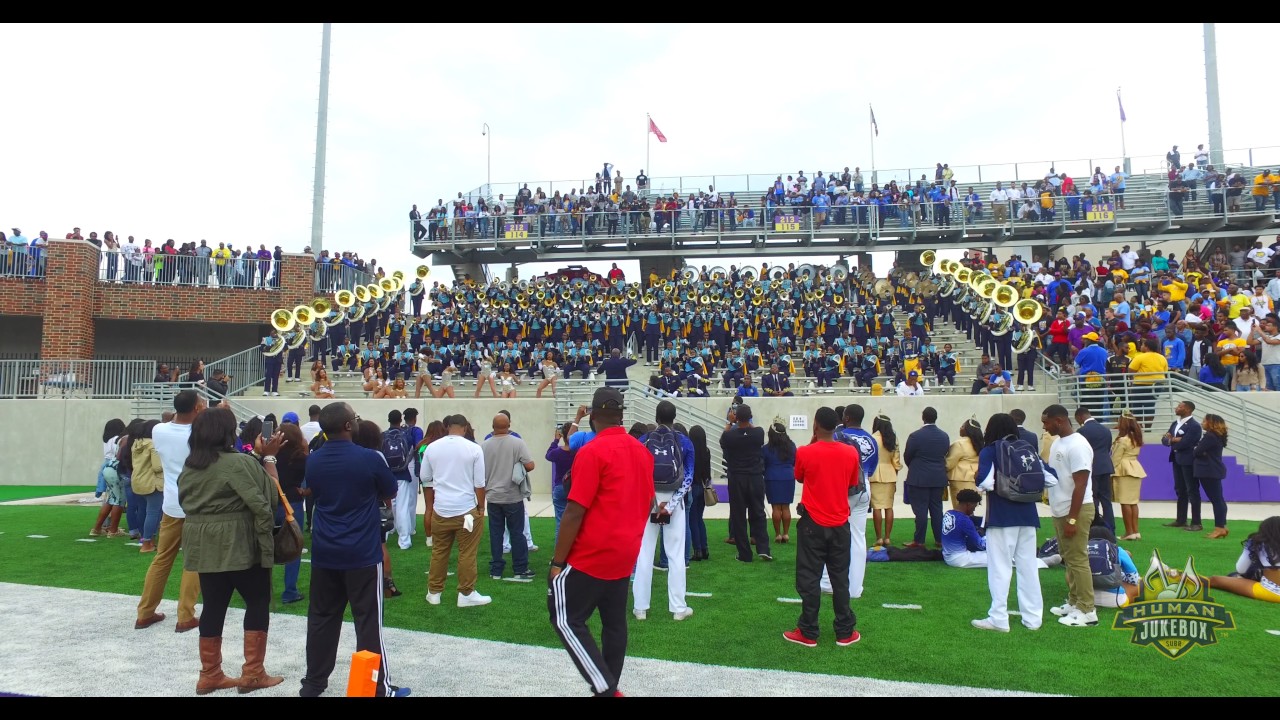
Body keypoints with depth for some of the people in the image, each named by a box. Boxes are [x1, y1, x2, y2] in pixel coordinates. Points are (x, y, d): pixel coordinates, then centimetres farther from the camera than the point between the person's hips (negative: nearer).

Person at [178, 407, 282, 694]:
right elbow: (269, 498, -17)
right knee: (258, 602, 5)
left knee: (214, 606, 12)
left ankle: (209, 675, 17)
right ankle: (252, 674, 7)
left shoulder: (190, 465, 9)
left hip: (204, 546, 8)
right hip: (238, 545, -7)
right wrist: (269, 458, -9)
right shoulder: (240, 462, -17)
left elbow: (185, 500, 19)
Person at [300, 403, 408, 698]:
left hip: (324, 552, 5)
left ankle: (313, 684, 23)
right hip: (362, 553, -5)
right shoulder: (369, 458, -15)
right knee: (368, 622, 1)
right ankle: (379, 688, 8)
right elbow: (390, 493, 1)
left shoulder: (312, 461, 1)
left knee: (321, 619, 14)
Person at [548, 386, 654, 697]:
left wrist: (557, 561, -11)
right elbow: (646, 502, 15)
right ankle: (610, 689, 21)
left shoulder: (592, 452, -17)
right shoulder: (642, 451, 7)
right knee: (615, 624, 14)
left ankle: (605, 688, -4)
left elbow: (574, 513, -18)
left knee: (566, 619, 2)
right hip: (625, 555, 8)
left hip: (591, 556, -8)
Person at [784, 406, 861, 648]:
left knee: (809, 579, 5)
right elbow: (853, 486, 8)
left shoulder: (804, 452, -14)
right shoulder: (850, 453, -6)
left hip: (812, 524, -3)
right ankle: (845, 632, 18)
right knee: (840, 578, 12)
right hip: (840, 524, 3)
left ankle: (808, 633, 11)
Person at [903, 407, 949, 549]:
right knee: (936, 509, 11)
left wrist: (913, 468, 16)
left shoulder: (915, 436, -14)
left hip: (919, 478, -5)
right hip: (939, 478, 5)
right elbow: (945, 456, 10)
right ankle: (939, 540, 14)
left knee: (920, 510, -2)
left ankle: (919, 541, 2)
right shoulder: (944, 436, 2)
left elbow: (907, 457, -4)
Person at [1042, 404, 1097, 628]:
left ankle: (1086, 611, 2)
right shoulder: (1057, 443, 11)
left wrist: (1072, 519, -21)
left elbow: (1080, 485, -20)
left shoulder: (1077, 445, -18)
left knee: (1077, 560, -5)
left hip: (1076, 510, -9)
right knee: (1069, 559, 15)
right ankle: (1074, 603, 24)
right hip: (1060, 511, 9)